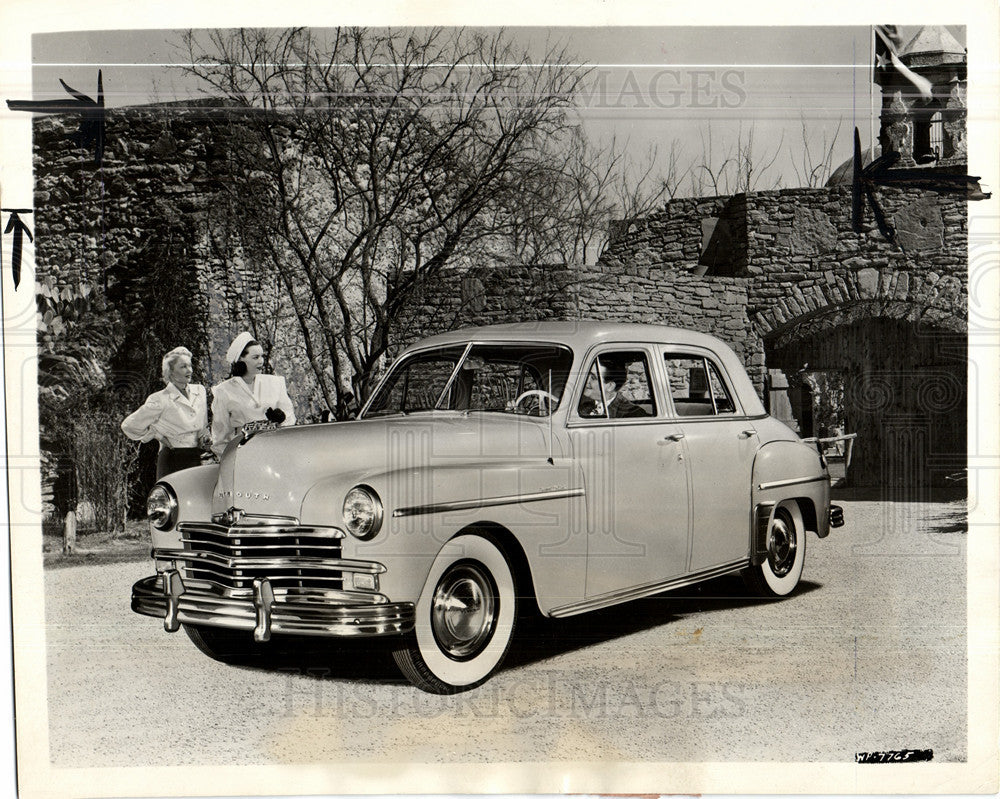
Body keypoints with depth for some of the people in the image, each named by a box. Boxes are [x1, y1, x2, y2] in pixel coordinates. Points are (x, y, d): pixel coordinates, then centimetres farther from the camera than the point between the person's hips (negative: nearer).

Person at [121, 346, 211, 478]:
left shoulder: (200, 391, 11)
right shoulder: (160, 400, -6)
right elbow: (129, 425, -1)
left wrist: (205, 437, 7)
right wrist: (158, 435, 0)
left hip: (197, 460, 5)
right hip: (172, 462, -5)